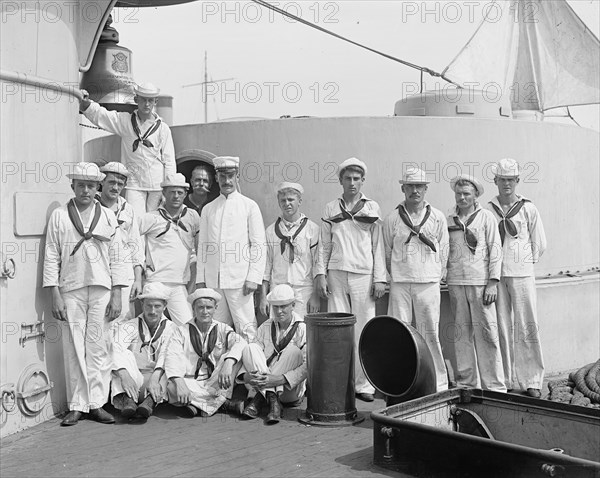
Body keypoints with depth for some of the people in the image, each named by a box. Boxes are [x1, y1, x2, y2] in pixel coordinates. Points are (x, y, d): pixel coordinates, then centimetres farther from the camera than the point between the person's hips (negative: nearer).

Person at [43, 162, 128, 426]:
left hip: (101, 289, 1)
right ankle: (76, 406, 9)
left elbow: (115, 258, 8)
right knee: (74, 348, 0)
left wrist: (116, 294, 2)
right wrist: (55, 295, -4)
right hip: (70, 290, -1)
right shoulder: (59, 216, 6)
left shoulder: (107, 217, 9)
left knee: (98, 347, 2)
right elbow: (51, 257, 3)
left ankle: (96, 403, 10)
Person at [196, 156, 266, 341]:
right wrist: (200, 279, 8)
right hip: (213, 281, 4)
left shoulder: (249, 206, 3)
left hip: (239, 280, -4)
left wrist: (253, 278, -8)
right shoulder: (208, 209, 14)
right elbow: (202, 246, 14)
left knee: (246, 329, -6)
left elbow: (258, 245, -1)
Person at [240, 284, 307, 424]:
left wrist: (280, 379, -31)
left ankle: (260, 398, -27)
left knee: (292, 351, -28)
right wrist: (246, 375, -23)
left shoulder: (302, 329, -7)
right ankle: (272, 399, -30)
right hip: (265, 384, 3)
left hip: (290, 389, -3)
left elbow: (307, 366, -17)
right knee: (251, 348, -18)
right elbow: (250, 355, 0)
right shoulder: (265, 327, 8)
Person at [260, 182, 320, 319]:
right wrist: (263, 296, 5)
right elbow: (266, 265, 11)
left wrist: (315, 296, -4)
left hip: (304, 292, -2)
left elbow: (317, 264, 1)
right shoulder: (271, 231, 10)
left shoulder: (312, 229, 2)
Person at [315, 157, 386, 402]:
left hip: (363, 275, -1)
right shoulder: (331, 209, 12)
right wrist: (321, 273, 3)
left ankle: (363, 384, 5)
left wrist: (379, 278, 1)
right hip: (336, 274, 1)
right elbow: (324, 244, 12)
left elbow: (378, 245, 7)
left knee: (363, 331, -2)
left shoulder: (372, 208, 9)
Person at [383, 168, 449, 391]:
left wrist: (437, 276, 11)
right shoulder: (392, 219, 4)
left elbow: (444, 251, 12)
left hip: (428, 283, 0)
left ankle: (438, 382, 12)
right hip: (400, 283, 1)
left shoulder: (437, 217, 6)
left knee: (430, 333, 1)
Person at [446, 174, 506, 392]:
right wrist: (441, 275, 5)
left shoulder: (486, 217, 4)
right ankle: (466, 382, 15)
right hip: (456, 282, 3)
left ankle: (494, 386, 3)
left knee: (486, 333, -4)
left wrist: (493, 283, -6)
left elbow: (495, 250, 1)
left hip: (480, 282, -3)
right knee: (462, 333, 6)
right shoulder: (448, 220, 11)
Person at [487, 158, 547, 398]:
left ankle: (531, 380, 7)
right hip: (495, 274, 1)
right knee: (501, 327, 5)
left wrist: (523, 262, 9)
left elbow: (539, 244, 8)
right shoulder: (487, 210, 5)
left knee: (526, 326, -1)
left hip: (522, 274, -1)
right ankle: (504, 380, 13)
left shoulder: (528, 209, 3)